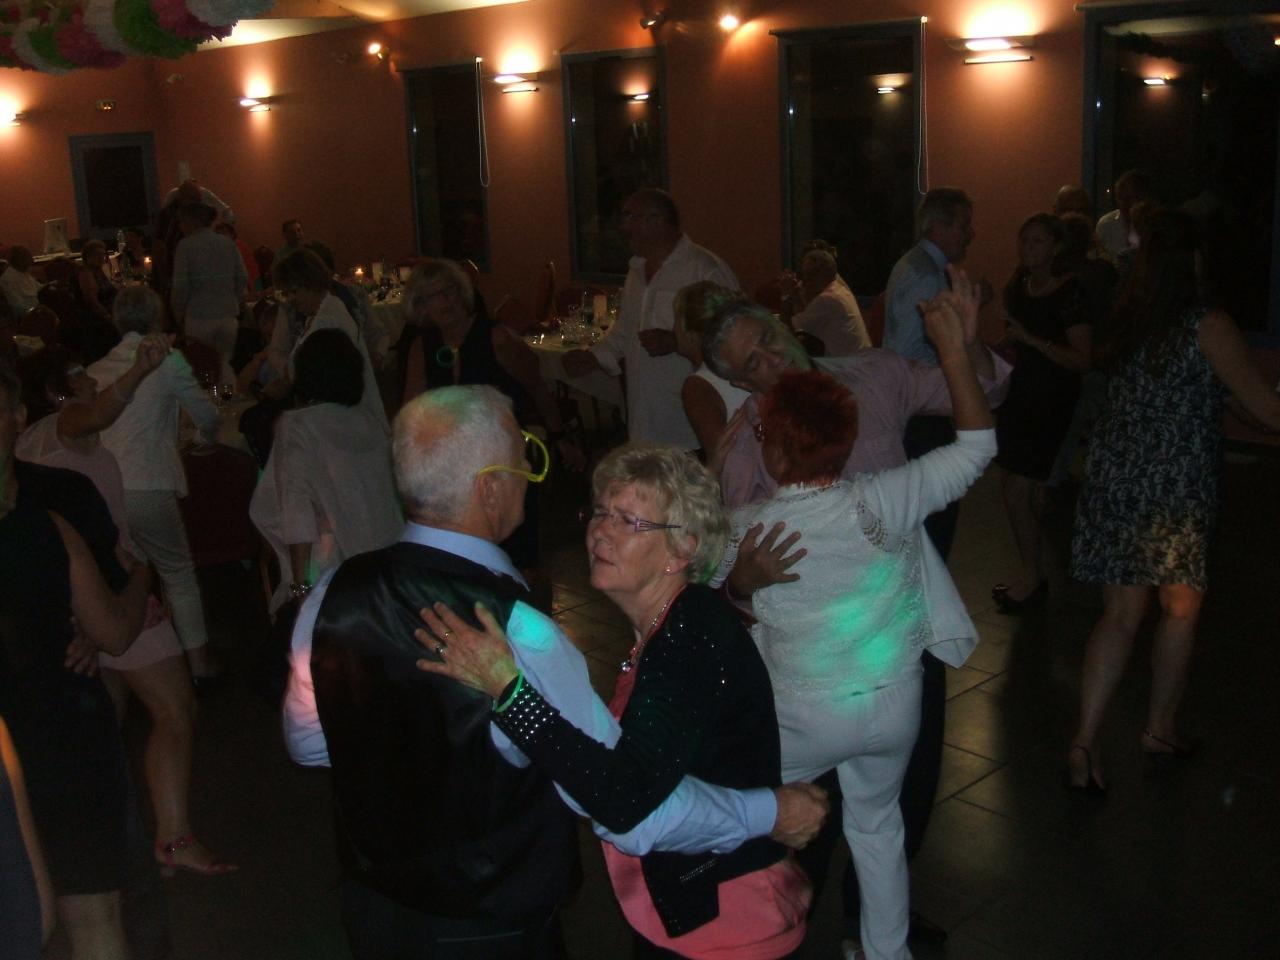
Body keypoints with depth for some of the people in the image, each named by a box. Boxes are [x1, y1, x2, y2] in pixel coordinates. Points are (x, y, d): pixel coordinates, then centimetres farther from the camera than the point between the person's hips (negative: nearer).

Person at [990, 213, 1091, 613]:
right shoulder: (1017, 287, 8)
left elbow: (1083, 358, -18)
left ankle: (1032, 578, 10)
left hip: (1051, 400, -7)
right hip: (1019, 393, 7)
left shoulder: (1070, 292, -14)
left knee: (1016, 493, -7)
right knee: (1030, 492, 12)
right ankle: (1031, 575, 24)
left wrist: (1033, 340, -24)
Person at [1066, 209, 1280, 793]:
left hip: (1114, 476, 5)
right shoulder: (1208, 326, -12)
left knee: (1121, 613, 8)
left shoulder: (1129, 321, 5)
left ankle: (1085, 741, 0)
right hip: (1175, 487, -5)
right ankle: (1159, 728, 28)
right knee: (1181, 608, 16)